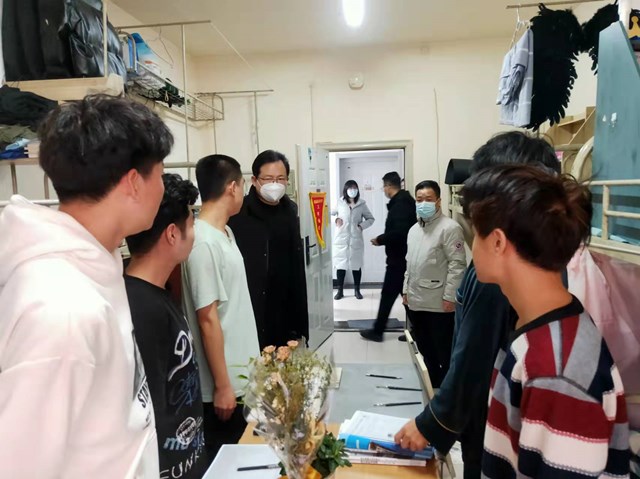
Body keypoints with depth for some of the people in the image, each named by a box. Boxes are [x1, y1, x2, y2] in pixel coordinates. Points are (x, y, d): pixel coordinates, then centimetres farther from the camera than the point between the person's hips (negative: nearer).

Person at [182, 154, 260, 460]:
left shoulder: (226, 233, 6)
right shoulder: (204, 243, -22)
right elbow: (208, 319, -22)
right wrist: (222, 385, -16)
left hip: (242, 375, 8)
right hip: (225, 383, -8)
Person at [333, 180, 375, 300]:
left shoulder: (361, 204, 0)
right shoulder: (339, 203, -1)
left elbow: (371, 219, 9)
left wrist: (362, 225, -7)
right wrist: (336, 219, -5)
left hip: (356, 239, 1)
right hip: (341, 239, 0)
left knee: (356, 265, 7)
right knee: (340, 265, 2)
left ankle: (357, 290, 21)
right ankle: (340, 291, 15)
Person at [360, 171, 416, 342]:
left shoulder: (400, 204, -17)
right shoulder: (404, 201, 12)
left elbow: (399, 232, -27)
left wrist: (380, 240, -14)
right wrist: (384, 239, 7)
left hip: (398, 258, -9)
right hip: (403, 257, 9)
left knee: (388, 295, 0)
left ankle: (377, 331, 10)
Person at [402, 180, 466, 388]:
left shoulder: (450, 228, -11)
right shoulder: (414, 229, 13)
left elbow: (457, 265, -15)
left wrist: (450, 297, -17)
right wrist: (406, 290, 15)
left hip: (439, 303, -7)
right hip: (416, 301, 7)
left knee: (444, 354, 6)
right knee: (425, 351, 19)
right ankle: (432, 386, 35)